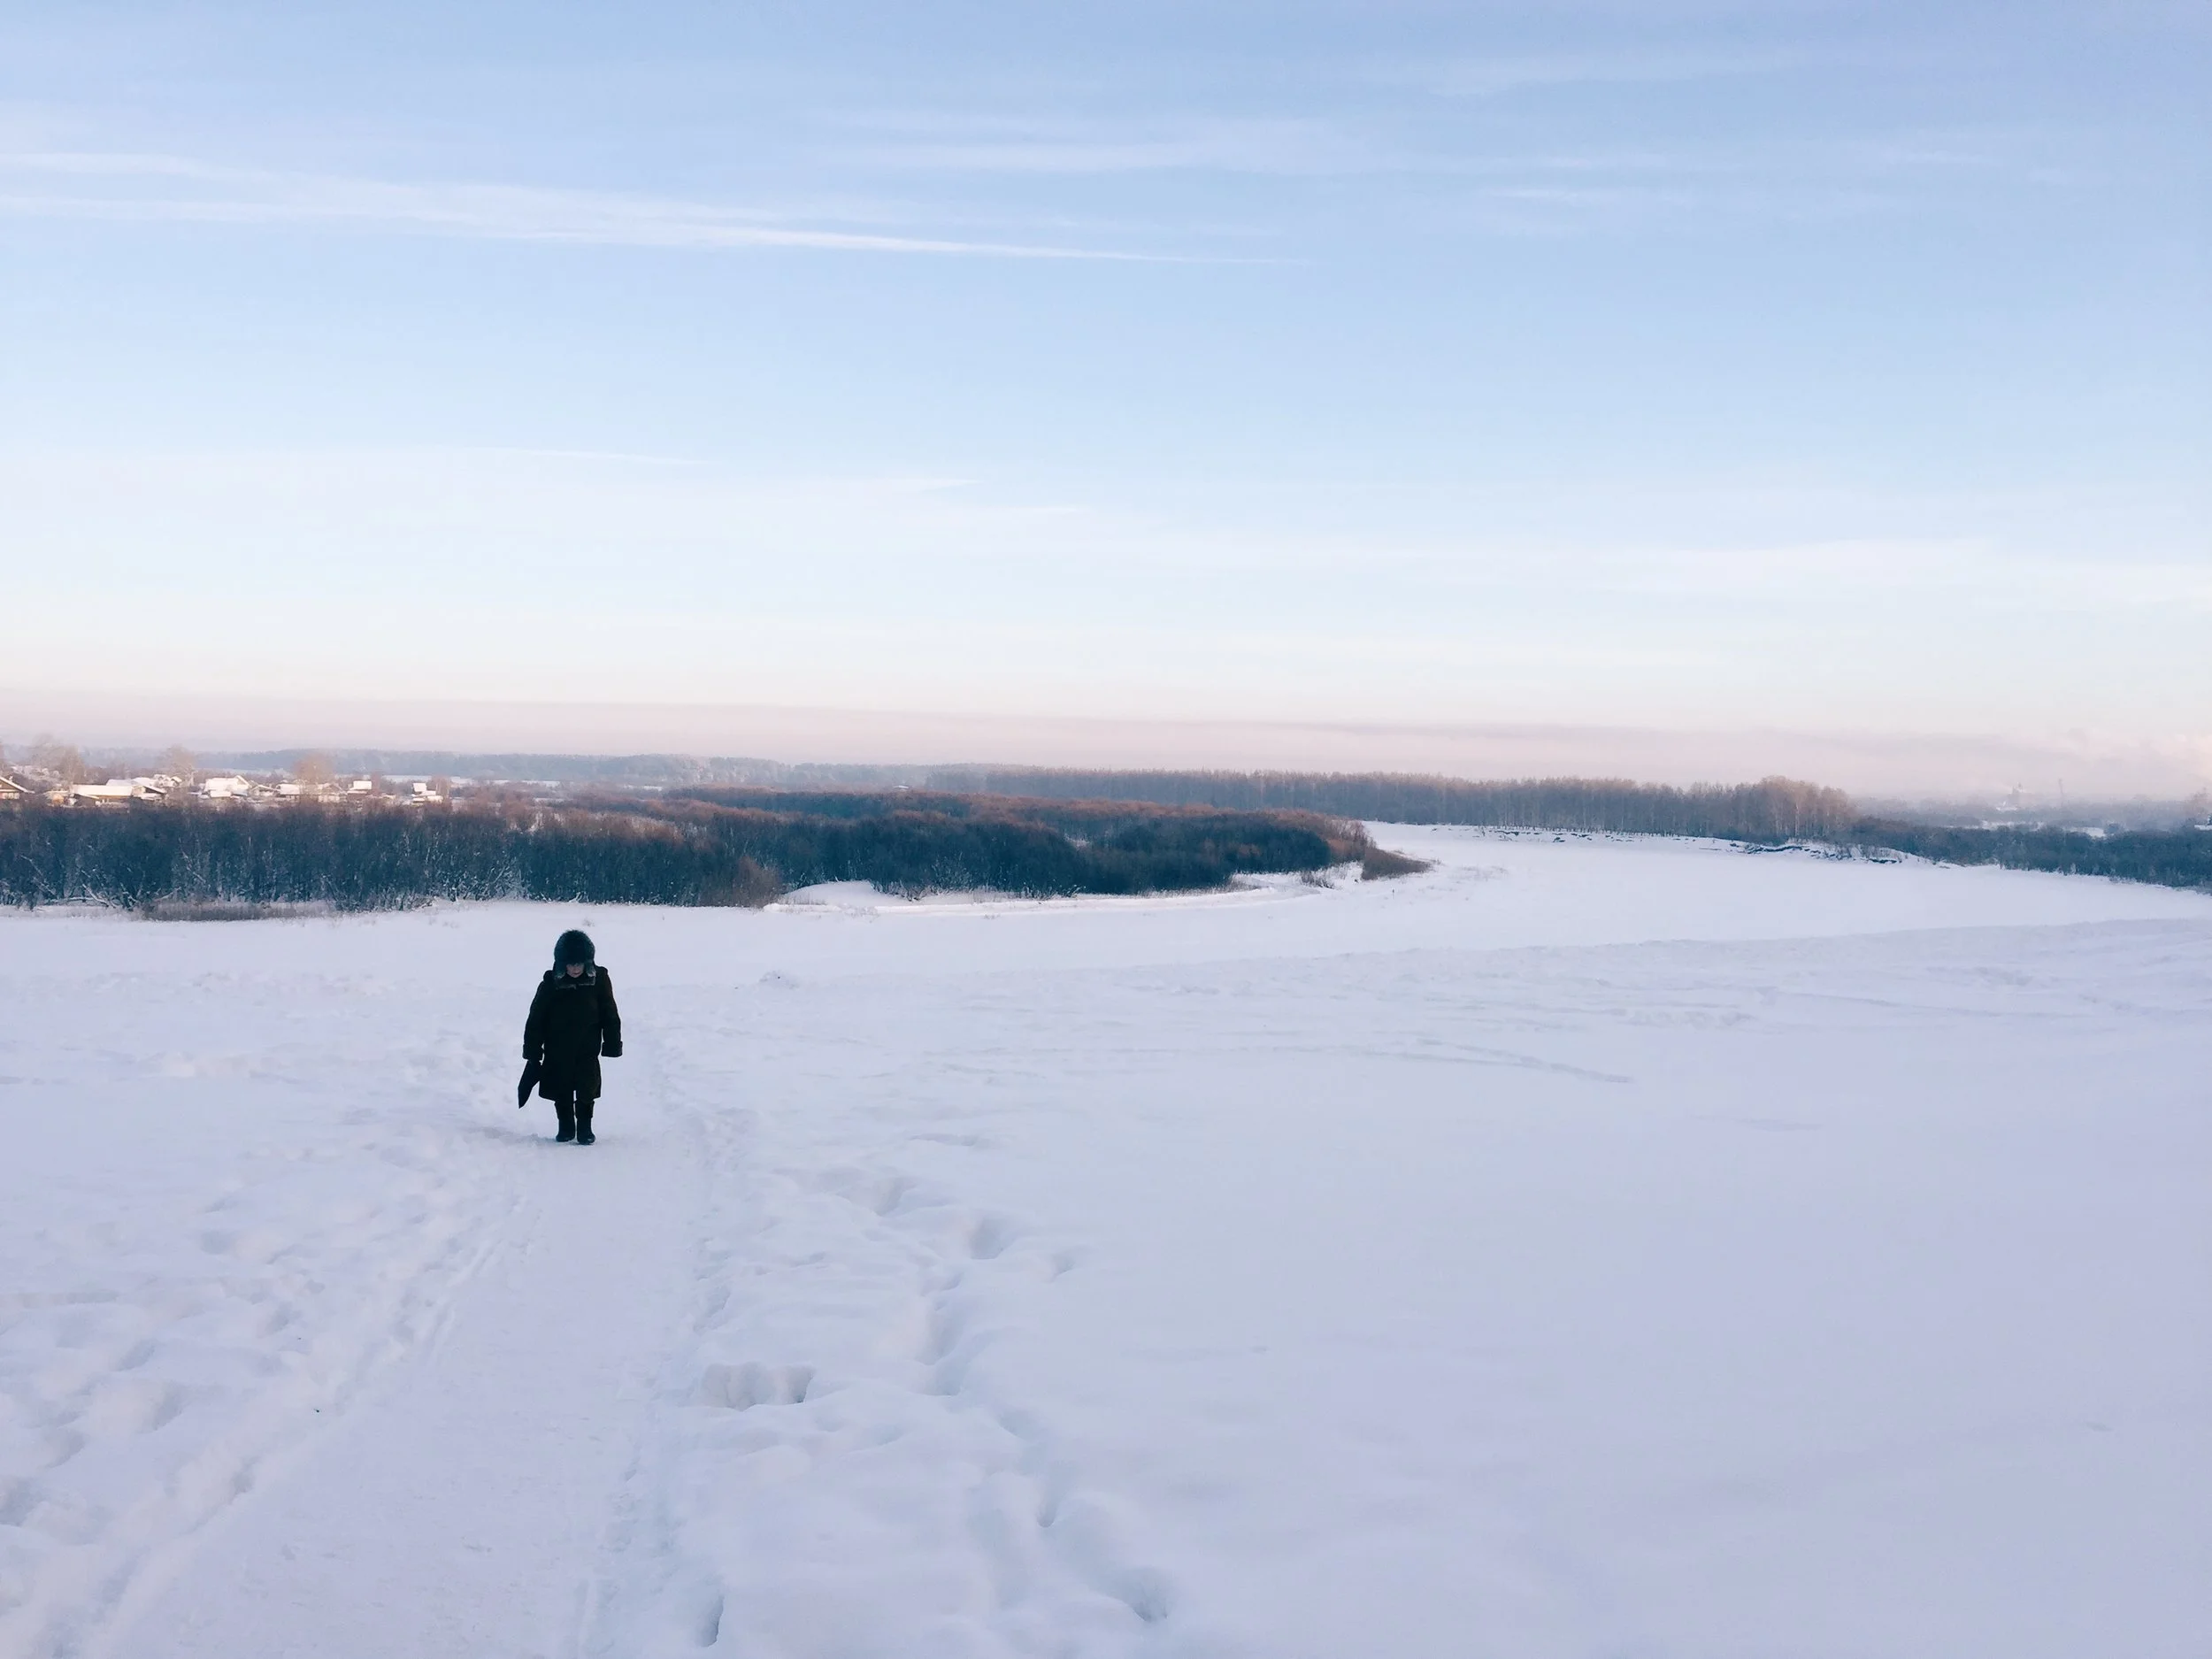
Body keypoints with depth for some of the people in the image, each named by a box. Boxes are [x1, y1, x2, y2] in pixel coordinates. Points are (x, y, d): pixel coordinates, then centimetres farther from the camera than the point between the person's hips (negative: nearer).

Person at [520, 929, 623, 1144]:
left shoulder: (599, 979, -8)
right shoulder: (551, 983, -10)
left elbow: (610, 1015, 1)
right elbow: (536, 1019, -4)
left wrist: (613, 1044, 0)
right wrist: (532, 1051, -4)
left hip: (587, 1049, -1)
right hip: (557, 1051, 1)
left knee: (586, 1090, 1)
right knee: (562, 1092, 10)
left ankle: (584, 1128, 16)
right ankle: (566, 1127, 26)